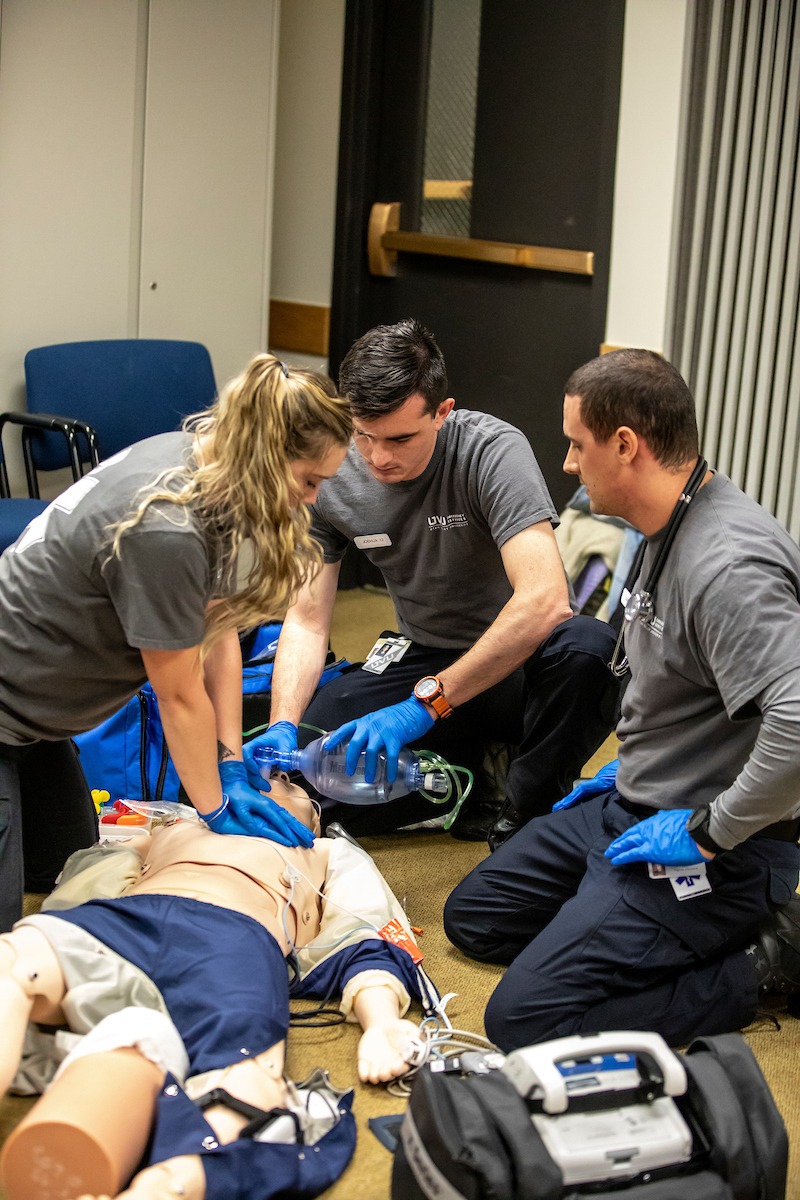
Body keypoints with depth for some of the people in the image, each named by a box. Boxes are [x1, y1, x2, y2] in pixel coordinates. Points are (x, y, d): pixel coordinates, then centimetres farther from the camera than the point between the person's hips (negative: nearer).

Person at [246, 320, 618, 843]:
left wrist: (424, 703, -39)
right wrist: (283, 725, -24)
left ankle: (525, 814, -12)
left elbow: (545, 600, -36)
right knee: (304, 752, -19)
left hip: (521, 661, -3)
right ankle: (466, 782, 3)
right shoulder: (330, 476, -10)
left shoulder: (493, 450, -24)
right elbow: (307, 622, -5)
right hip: (430, 664, 4)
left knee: (585, 647, -38)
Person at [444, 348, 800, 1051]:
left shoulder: (729, 564, -27)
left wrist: (708, 832, -26)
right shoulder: (672, 531, 7)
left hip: (715, 855, -11)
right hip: (636, 808, 11)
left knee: (524, 1018, -18)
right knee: (472, 918, 17)